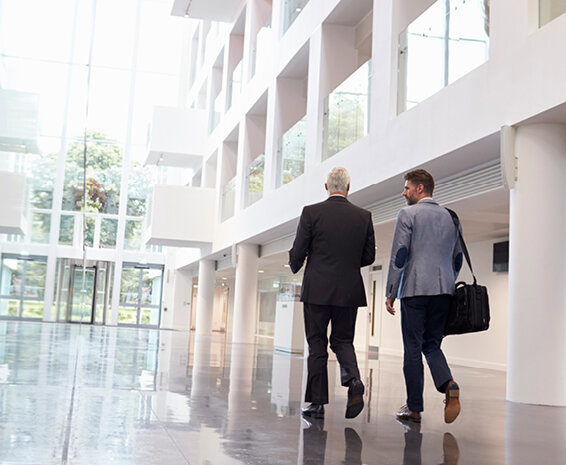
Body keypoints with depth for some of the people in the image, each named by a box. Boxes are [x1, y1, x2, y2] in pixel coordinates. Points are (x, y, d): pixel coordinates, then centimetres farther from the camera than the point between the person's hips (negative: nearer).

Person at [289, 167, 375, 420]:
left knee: (317, 345, 7)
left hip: (317, 290, -2)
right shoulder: (364, 216, 2)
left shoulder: (311, 212, -5)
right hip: (349, 291, 2)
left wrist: (295, 266, 18)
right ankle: (353, 379, -11)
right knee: (343, 341, 16)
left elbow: (297, 253, -5)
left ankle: (317, 402, 8)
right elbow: (369, 256, 5)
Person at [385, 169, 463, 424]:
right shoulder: (449, 216, 15)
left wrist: (390, 293, -5)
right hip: (443, 289, 6)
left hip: (415, 288, -5)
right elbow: (457, 258, 18)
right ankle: (448, 384, -13)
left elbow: (399, 255, -9)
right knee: (432, 344, 13)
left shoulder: (407, 214, -3)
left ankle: (414, 407, 6)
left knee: (413, 348, 2)